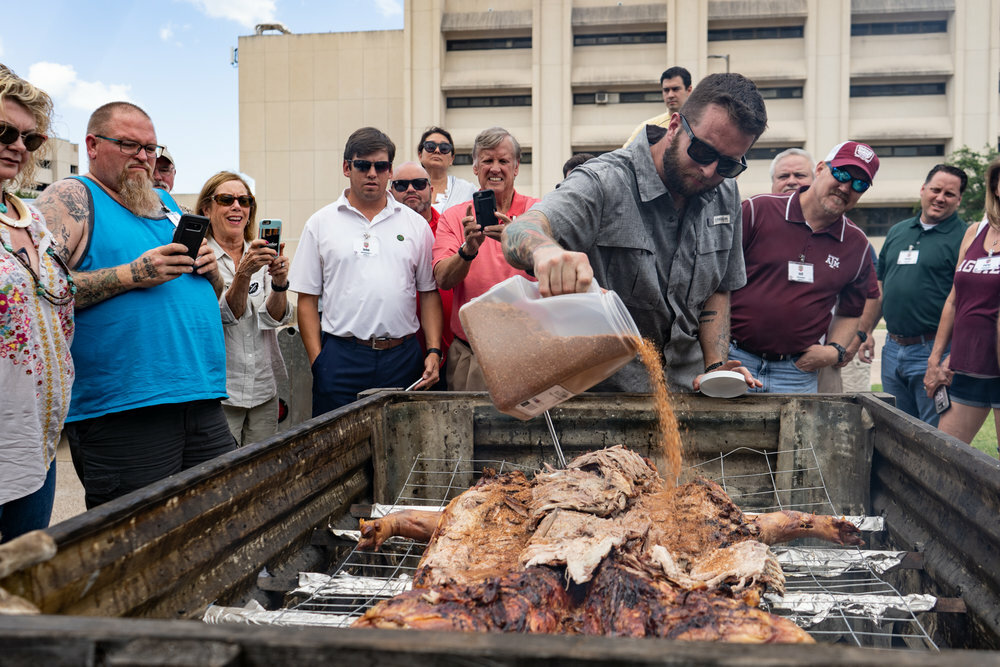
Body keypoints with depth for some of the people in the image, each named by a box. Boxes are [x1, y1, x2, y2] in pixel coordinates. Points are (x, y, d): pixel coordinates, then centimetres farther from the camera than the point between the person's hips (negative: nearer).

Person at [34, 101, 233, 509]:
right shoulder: (72, 198, 1)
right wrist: (130, 276, -16)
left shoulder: (164, 202, 22)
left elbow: (208, 296, 28)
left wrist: (209, 268, 5)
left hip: (204, 403, 7)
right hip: (121, 415, -7)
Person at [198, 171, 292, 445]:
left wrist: (280, 282, -22)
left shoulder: (263, 256, 8)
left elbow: (274, 318, -4)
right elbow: (225, 316, -16)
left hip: (264, 389, 4)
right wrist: (243, 273, -31)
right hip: (219, 391, -4)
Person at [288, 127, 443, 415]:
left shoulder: (415, 224, 10)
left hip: (403, 358, 1)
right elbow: (307, 299, 5)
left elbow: (429, 293, 11)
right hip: (341, 356, -1)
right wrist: (317, 360, -3)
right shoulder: (320, 224, 6)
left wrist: (434, 351, 1)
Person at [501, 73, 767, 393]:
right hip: (603, 389, -7)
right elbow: (517, 234, -31)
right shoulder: (602, 183, -15)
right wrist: (545, 250, -54)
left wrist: (716, 368, 2)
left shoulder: (726, 195, 7)